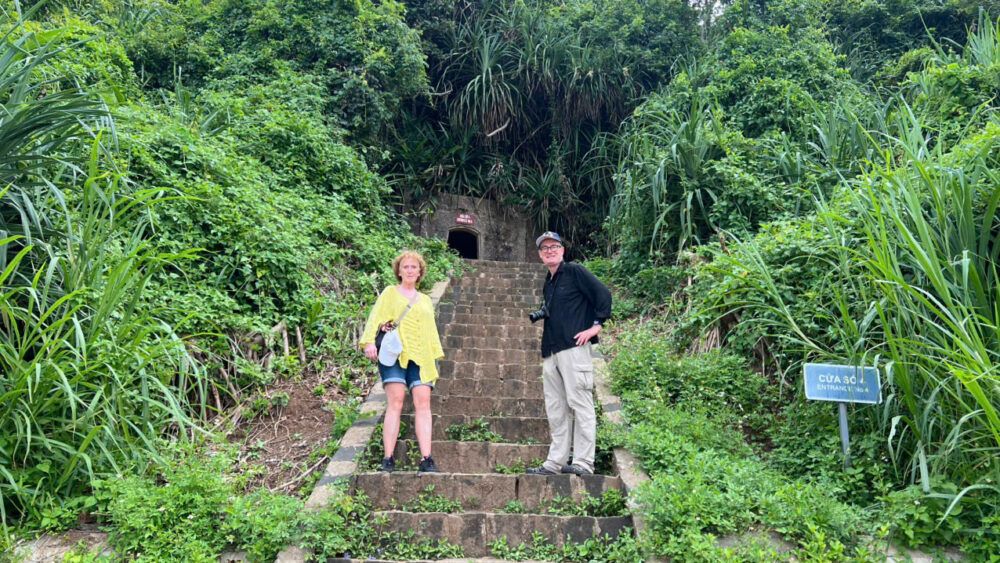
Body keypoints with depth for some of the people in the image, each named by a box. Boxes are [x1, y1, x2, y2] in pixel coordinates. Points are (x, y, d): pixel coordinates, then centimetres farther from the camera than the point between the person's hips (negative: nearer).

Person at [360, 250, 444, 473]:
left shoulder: (425, 300, 27)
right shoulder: (390, 293, 16)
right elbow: (375, 317, 4)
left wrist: (436, 356, 14)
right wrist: (370, 342, -12)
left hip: (420, 356, 3)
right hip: (394, 352, -3)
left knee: (423, 403, -11)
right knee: (396, 402, -15)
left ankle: (426, 460, -15)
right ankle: (388, 459, -14)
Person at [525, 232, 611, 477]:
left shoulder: (575, 272, 0)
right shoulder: (547, 284, 22)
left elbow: (603, 294, -6)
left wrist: (596, 326, -11)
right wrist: (535, 316, 10)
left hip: (574, 347, -8)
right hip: (551, 352, 8)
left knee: (579, 403, -7)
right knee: (555, 409, 9)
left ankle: (583, 463, -4)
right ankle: (555, 463, 15)